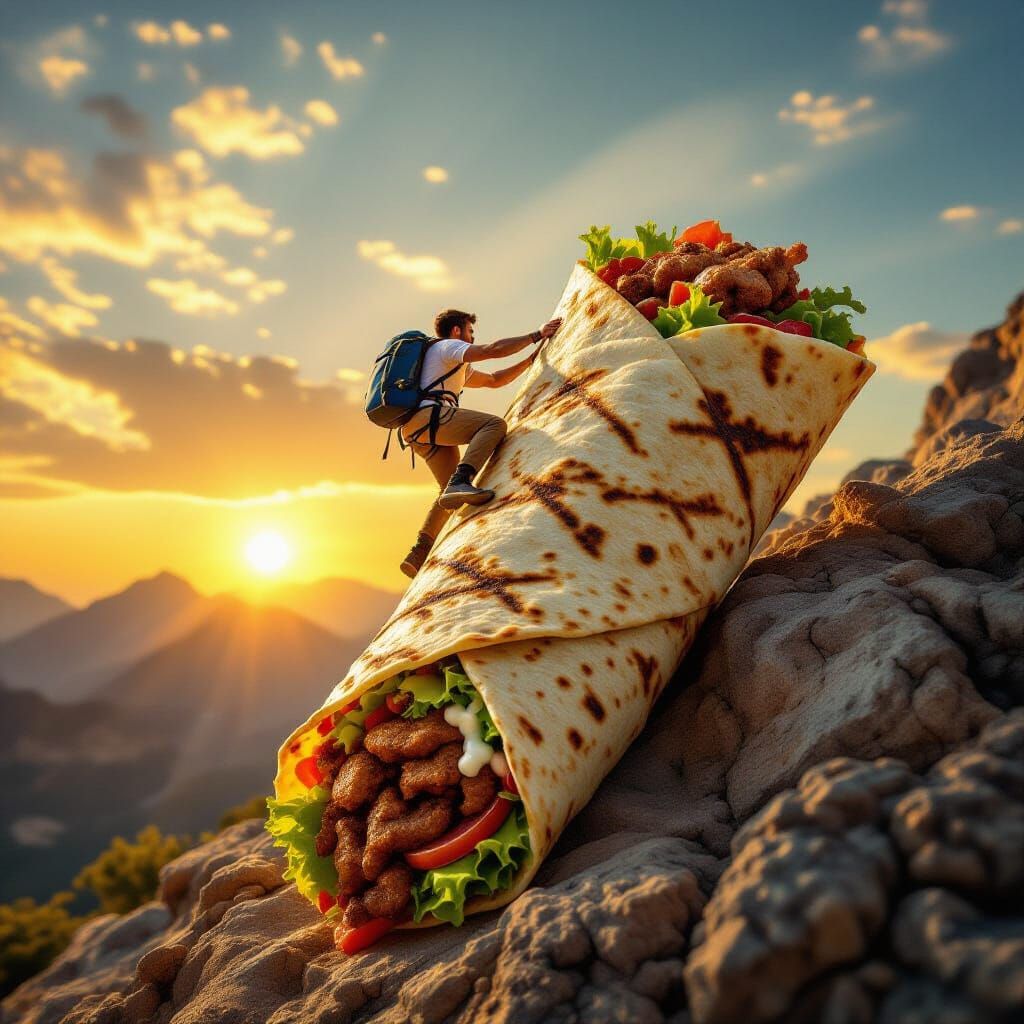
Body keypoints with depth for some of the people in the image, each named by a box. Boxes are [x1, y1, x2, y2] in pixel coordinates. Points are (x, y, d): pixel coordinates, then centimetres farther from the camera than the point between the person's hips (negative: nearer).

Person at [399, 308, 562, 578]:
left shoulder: (456, 367, 39)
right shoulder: (448, 346, 8)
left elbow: (494, 380, 39)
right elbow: (495, 349, -6)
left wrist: (531, 358, 33)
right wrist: (538, 335, 0)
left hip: (418, 433, 10)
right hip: (429, 416, -10)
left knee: (451, 494, 12)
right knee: (494, 424, -23)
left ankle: (419, 555, 3)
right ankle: (460, 483, -43)